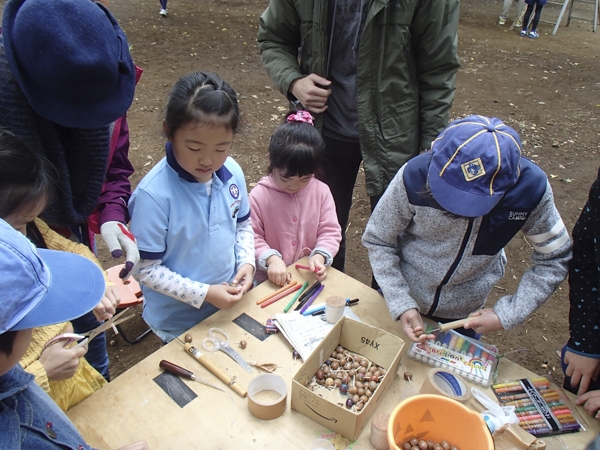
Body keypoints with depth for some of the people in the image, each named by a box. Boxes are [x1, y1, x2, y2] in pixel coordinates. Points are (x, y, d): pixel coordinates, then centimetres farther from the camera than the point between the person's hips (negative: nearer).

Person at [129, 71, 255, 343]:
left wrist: (246, 262, -11)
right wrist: (204, 293, -23)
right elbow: (145, 269, -19)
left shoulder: (232, 173, -11)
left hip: (229, 304, 5)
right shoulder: (153, 195, -28)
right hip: (178, 322, -5)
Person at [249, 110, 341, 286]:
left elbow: (330, 232, -1)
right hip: (270, 279, -1)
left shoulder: (321, 192, -4)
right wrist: (270, 258, -24)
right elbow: (251, 237, -8)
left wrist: (320, 255, -19)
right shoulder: (259, 195, -11)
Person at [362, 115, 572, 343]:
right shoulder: (415, 175, -31)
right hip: (402, 299, 0)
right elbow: (377, 241, -18)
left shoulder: (530, 188, -26)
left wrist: (506, 314, -18)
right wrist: (401, 304, -24)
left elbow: (554, 259, -11)